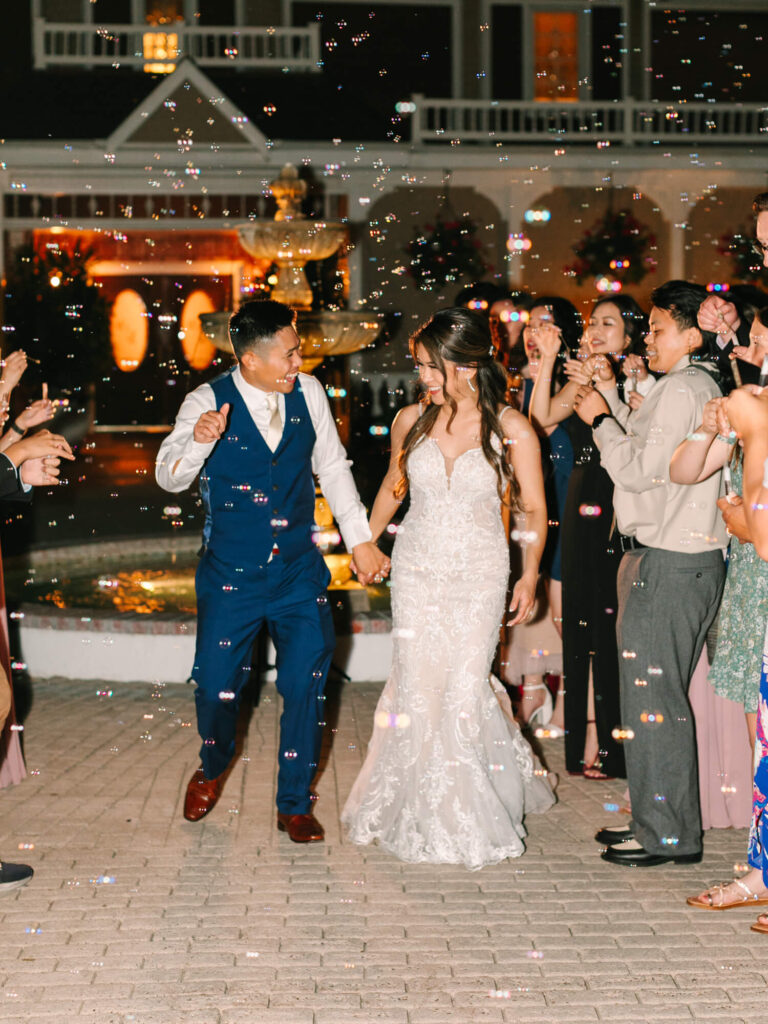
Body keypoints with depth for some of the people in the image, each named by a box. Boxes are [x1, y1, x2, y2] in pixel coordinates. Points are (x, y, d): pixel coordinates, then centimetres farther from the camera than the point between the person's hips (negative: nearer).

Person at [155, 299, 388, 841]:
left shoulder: (308, 392, -3)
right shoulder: (208, 403, -13)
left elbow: (333, 466, 9)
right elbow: (169, 476, -22)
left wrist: (361, 539, 9)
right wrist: (198, 442, -43)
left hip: (300, 571, 3)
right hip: (232, 574, -2)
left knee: (306, 686, 1)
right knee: (217, 687, 3)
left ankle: (295, 805, 18)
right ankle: (214, 767, 37)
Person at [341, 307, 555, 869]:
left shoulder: (512, 430, -8)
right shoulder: (412, 420, 1)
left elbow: (535, 509, -1)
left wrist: (530, 573, -12)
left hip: (480, 574, -2)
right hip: (416, 569, 3)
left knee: (465, 686, -5)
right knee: (418, 685, 0)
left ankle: (470, 818, 15)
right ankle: (423, 811, 17)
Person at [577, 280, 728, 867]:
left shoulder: (680, 388, -13)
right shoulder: (702, 386, 18)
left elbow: (639, 470, -16)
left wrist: (600, 419, -5)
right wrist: (611, 406, 15)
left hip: (668, 564, -10)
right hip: (687, 556, 10)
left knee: (653, 696, -5)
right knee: (660, 695, 14)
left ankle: (669, 834, 2)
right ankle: (657, 820, 22)